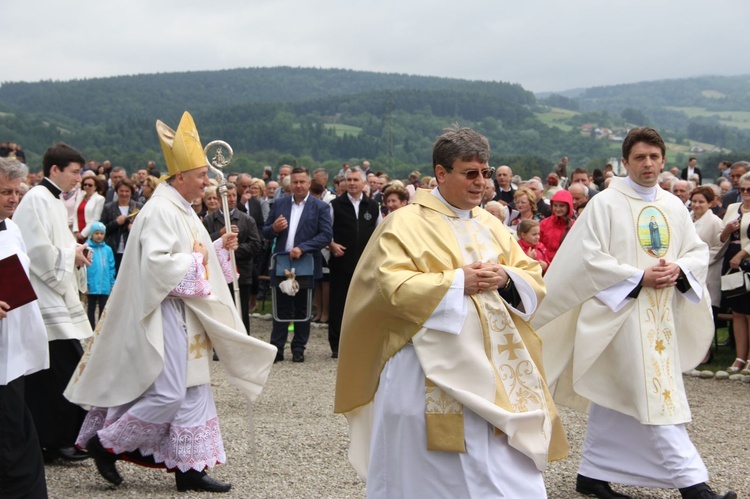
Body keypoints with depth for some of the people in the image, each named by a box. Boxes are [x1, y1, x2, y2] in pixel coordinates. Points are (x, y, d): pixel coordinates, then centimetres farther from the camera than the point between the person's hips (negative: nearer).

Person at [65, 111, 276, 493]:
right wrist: (195, 260, -14)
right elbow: (155, 262, -25)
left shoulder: (181, 209, 15)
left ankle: (188, 467, 15)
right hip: (165, 315, -10)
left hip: (186, 316, 10)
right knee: (167, 393, -10)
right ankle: (105, 443, 6)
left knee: (193, 391, 9)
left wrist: (220, 247, 8)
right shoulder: (160, 210, -16)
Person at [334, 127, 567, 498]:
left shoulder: (491, 225, 15)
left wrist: (505, 279, -10)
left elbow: (534, 281, 12)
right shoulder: (406, 223, -4)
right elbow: (391, 286, -16)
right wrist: (457, 282, -18)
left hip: (493, 369, 6)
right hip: (431, 375, -5)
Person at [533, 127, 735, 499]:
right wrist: (639, 277, -16)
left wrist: (679, 270, -7)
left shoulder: (674, 206, 11)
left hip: (662, 317, 6)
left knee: (613, 398, 12)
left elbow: (698, 251, 15)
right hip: (621, 312, -6)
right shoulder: (605, 203, -6)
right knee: (656, 398, -10)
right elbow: (589, 257, -11)